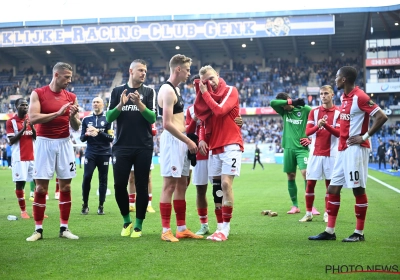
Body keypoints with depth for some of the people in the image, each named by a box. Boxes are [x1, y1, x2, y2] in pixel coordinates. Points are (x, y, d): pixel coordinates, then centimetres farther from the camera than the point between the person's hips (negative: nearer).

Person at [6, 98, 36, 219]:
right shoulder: (11, 121, -2)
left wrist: (32, 127, -9)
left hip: (33, 156, 4)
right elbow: (11, 141, -8)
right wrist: (23, 129, -17)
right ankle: (23, 210, 5)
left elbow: (37, 137, 8)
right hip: (19, 158, -4)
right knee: (20, 183, -3)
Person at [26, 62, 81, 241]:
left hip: (64, 143, 3)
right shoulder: (38, 94, -2)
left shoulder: (71, 97, 8)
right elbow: (33, 118, -15)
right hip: (44, 143, -3)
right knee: (40, 187, -2)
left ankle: (64, 228, 10)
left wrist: (73, 116, -12)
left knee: (66, 186, 3)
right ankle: (38, 229, 5)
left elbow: (76, 127, 9)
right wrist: (58, 113, -20)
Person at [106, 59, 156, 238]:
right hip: (122, 146, 1)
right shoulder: (118, 91, 7)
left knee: (142, 186, 3)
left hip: (144, 147, -1)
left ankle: (138, 225, 13)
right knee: (119, 185, 0)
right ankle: (126, 220, 20)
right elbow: (109, 117, 2)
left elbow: (153, 118, -6)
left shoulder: (149, 92, 4)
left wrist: (139, 103, -20)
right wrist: (121, 105, -14)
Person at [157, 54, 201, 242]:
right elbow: (167, 124, -20)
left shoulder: (175, 89, 17)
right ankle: (166, 230, -2)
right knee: (169, 185, -6)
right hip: (172, 140, -10)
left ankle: (182, 228, 17)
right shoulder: (167, 90, -14)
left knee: (182, 185, 11)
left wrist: (188, 139, 12)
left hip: (181, 140, 10)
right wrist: (188, 141, -16)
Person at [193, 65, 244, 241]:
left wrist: (205, 93, -8)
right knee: (217, 187, 5)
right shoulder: (208, 94, 14)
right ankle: (221, 226, 11)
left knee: (226, 184, -13)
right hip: (214, 146, 6)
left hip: (230, 145, -6)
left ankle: (225, 228, -9)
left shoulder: (231, 91, -2)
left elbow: (220, 110, -15)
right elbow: (202, 117, 7)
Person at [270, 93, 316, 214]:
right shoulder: (284, 111, 8)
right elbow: (272, 103, -8)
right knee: (291, 177, 6)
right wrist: (291, 102, -15)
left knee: (305, 173, -15)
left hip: (302, 148, -4)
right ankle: (295, 206, 16)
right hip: (288, 148, 4)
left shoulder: (305, 110, -2)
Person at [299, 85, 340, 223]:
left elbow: (339, 133, -7)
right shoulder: (314, 111, 7)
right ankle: (308, 213, 10)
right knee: (310, 183, 1)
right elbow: (307, 132, -1)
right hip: (315, 153, 2)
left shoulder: (338, 112, 1)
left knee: (329, 184, 3)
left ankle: (327, 214, 12)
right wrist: (317, 126, -20)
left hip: (330, 154, -2)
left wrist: (326, 125, -23)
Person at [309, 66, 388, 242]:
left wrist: (365, 136, -16)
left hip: (356, 150, -10)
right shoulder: (344, 97, 14)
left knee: (358, 189, -2)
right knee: (333, 189, 8)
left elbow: (382, 116, -19)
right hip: (343, 149, 10)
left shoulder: (359, 97, -14)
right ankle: (330, 231, 14)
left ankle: (359, 233, 7)